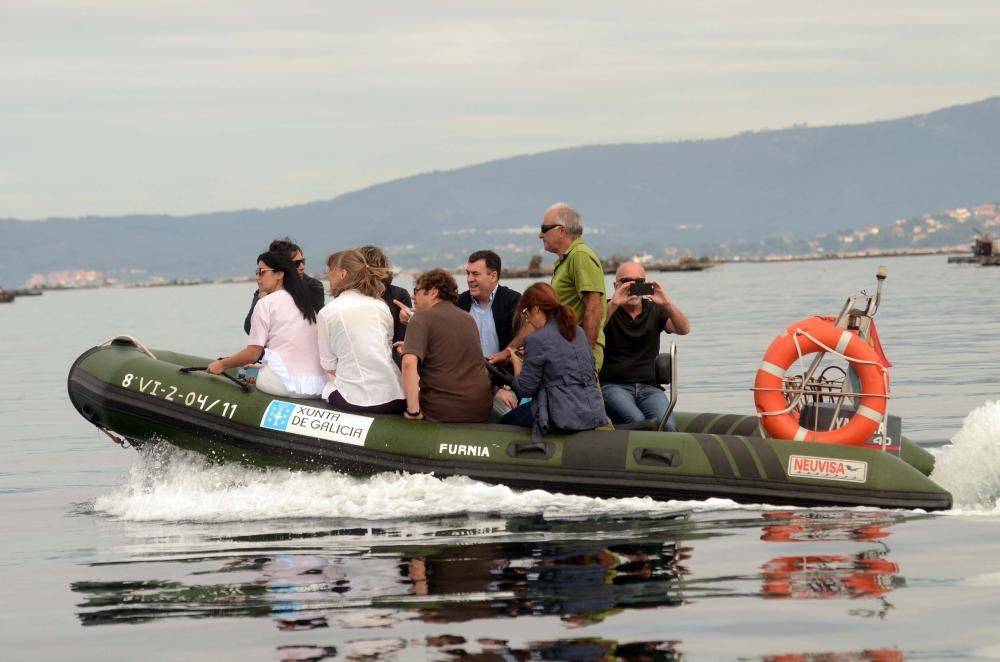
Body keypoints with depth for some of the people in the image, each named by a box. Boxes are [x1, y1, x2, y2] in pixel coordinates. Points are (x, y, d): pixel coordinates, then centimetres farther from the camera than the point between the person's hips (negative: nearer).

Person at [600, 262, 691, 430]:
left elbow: (684, 329, -2)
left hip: (649, 386, 2)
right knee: (636, 421, -33)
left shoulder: (654, 310, 16)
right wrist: (613, 304, -27)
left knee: (667, 426, -28)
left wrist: (667, 303, -20)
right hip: (613, 386, -2)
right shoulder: (607, 309, 9)